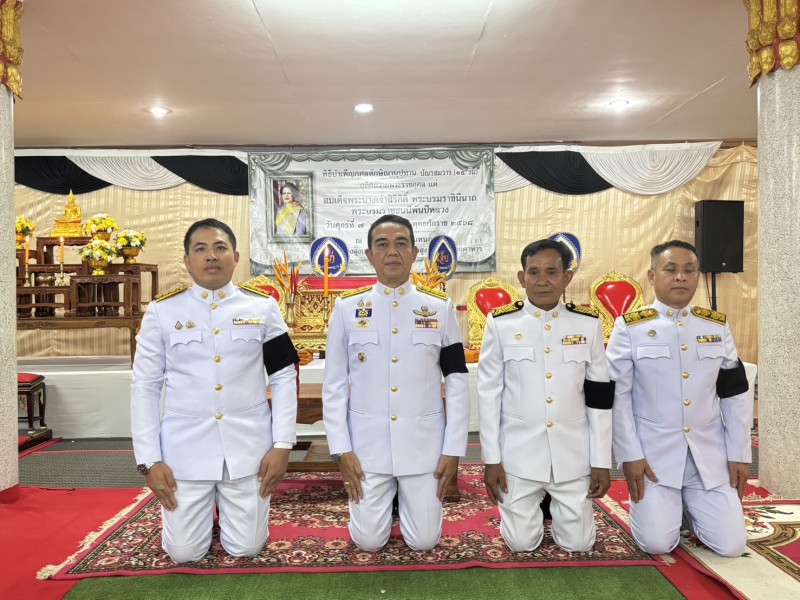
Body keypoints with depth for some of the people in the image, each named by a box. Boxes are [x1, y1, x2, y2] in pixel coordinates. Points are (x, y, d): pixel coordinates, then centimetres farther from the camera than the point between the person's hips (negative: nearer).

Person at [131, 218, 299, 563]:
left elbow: (283, 377, 1)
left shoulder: (262, 308, 0)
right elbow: (145, 387, 2)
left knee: (245, 548, 7)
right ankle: (205, 509, 38)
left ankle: (226, 507, 39)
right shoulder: (162, 312, 0)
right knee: (184, 553, 6)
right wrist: (149, 460, -4)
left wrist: (282, 444, -6)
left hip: (248, 447, 0)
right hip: (185, 448, 0)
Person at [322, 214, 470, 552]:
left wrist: (453, 449, -4)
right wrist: (342, 450, -5)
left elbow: (457, 382, 0)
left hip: (423, 441, 0)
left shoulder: (439, 308, -1)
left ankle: (407, 497, 37)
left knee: (424, 541, 6)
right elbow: (334, 385, 0)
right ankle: (386, 498, 37)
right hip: (368, 441, 0)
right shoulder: (347, 308, -2)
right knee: (368, 541, 5)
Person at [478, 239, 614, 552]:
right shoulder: (501, 323, -6)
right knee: (521, 543, 5)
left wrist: (601, 461, 0)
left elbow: (599, 397, 2)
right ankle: (534, 504, 37)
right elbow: (488, 394, -4)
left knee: (578, 543, 7)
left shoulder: (588, 324, -2)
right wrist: (491, 459, -5)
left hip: (573, 452, 1)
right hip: (519, 451, -1)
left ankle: (556, 503, 39)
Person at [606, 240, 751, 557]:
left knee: (731, 545, -1)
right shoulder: (629, 328, -7)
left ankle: (689, 505, 28)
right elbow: (617, 396, -7)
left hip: (710, 453, 3)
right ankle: (659, 504, 24)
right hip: (654, 452, -3)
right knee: (656, 543, -8)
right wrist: (630, 455, -10)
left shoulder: (717, 326, 4)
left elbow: (735, 394, 8)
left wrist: (739, 454, 4)